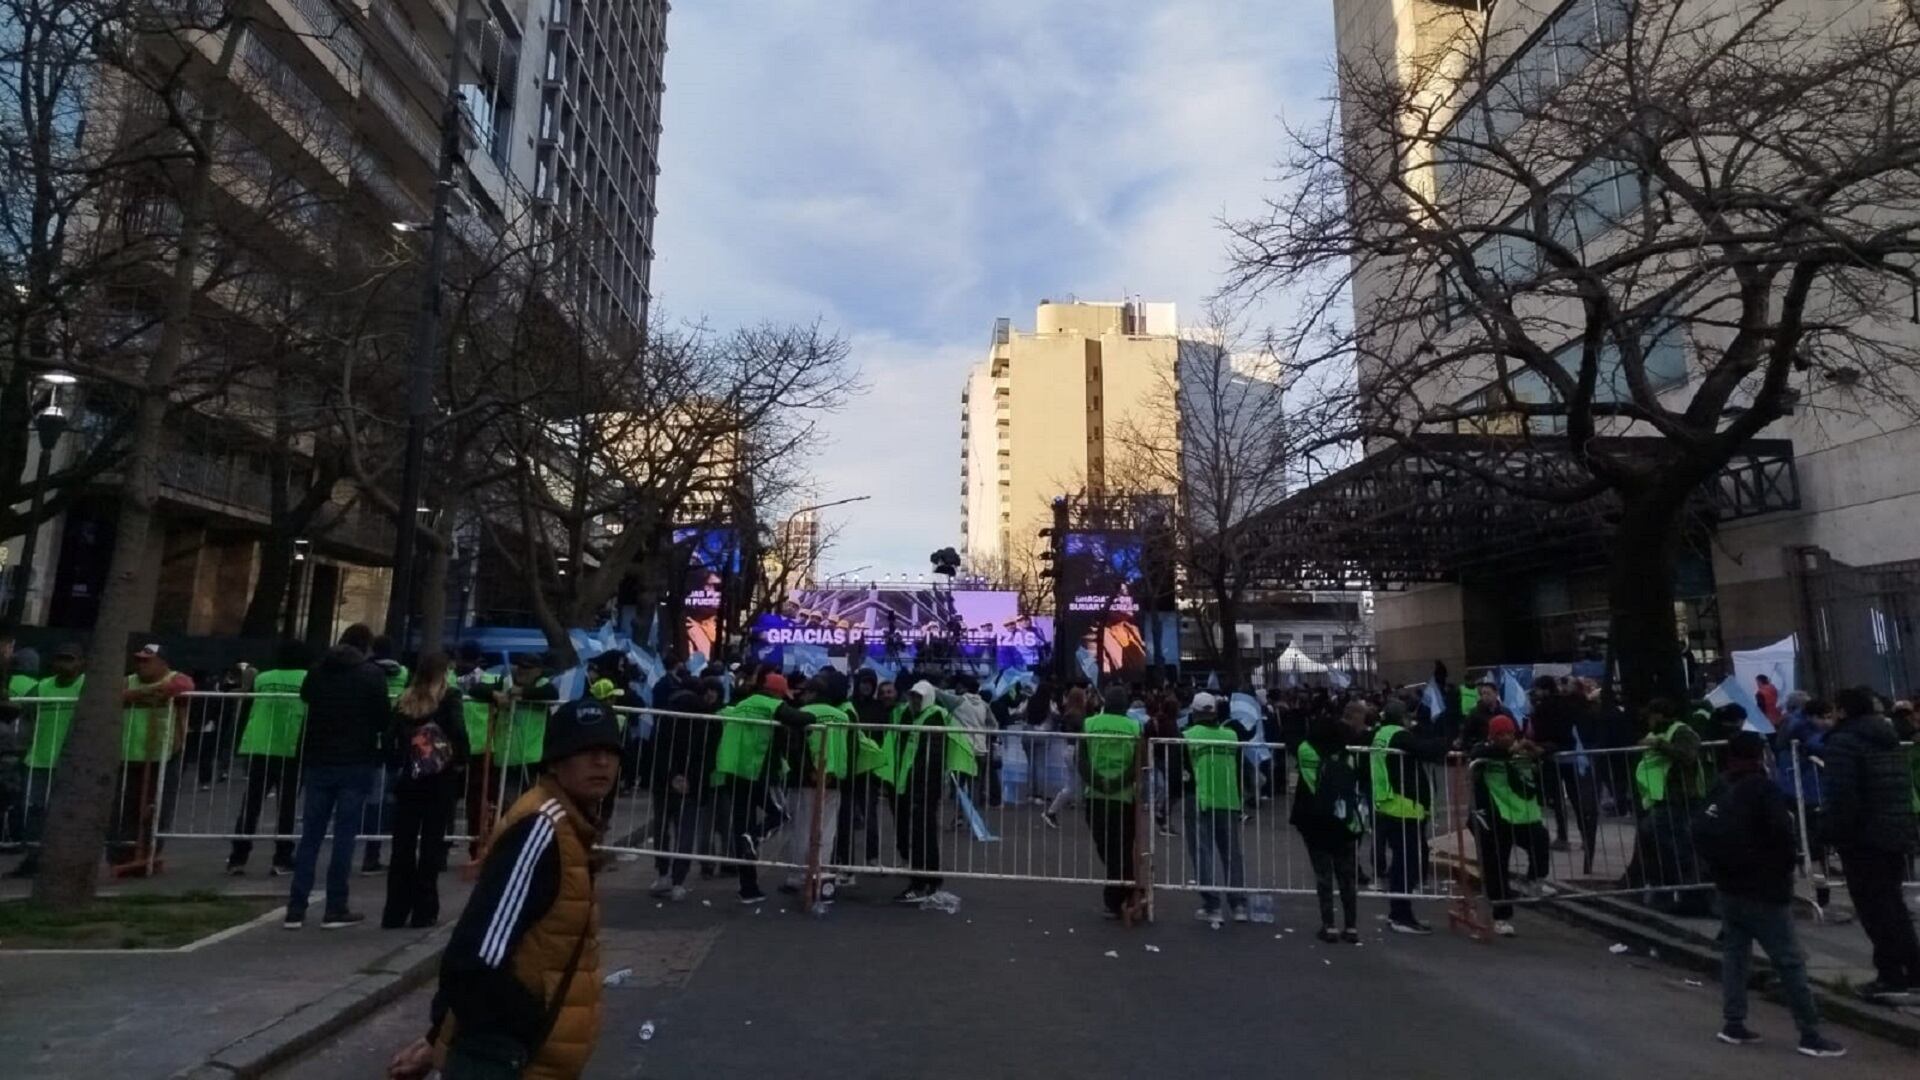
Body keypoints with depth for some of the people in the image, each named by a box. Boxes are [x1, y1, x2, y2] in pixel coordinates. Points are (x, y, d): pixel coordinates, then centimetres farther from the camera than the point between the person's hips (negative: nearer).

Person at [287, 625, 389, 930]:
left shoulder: (318, 670, 10)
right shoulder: (372, 673, -6)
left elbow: (305, 699, 22)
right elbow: (382, 719, -7)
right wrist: (382, 754, 4)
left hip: (319, 761, 4)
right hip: (356, 763, -4)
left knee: (310, 835, 9)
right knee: (344, 836, 0)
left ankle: (296, 909, 9)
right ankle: (335, 909, 2)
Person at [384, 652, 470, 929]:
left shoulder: (405, 700, 8)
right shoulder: (449, 697, -4)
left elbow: (391, 737, 3)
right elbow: (458, 730, -15)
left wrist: (393, 767, 8)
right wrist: (461, 761, -2)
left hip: (408, 779, 3)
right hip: (440, 779, -3)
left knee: (403, 845, 9)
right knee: (431, 844, 4)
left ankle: (395, 912, 12)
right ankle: (423, 911, 6)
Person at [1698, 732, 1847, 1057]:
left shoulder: (1720, 789, 5)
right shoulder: (1763, 789, -14)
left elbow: (1702, 832, 7)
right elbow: (1782, 834, -20)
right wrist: (1784, 866, -1)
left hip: (1729, 887, 6)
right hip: (1762, 891, -6)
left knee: (1733, 954, 12)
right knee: (1790, 961, 1)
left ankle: (1732, 1024, 14)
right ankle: (1810, 1035, 5)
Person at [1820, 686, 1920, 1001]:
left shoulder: (1844, 741, -14)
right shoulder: (1890, 738, 15)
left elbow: (1839, 794, -21)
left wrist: (1833, 831, -12)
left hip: (1863, 836, -9)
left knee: (1873, 906, -2)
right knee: (1892, 903, 17)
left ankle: (1891, 975, 0)